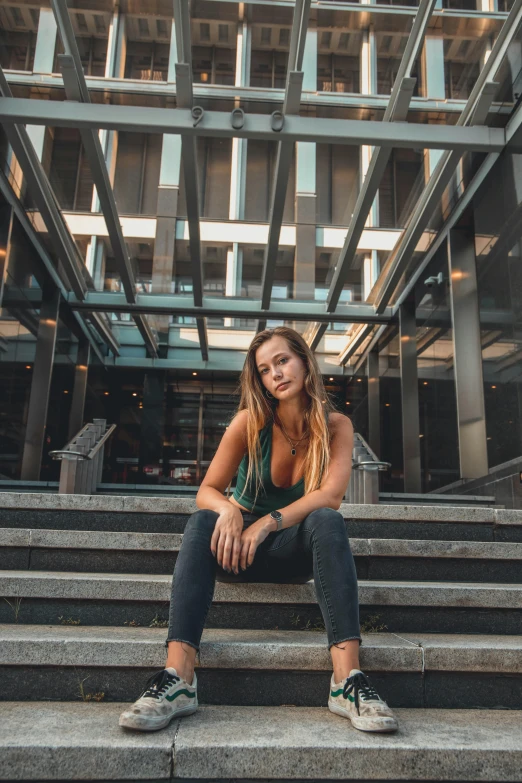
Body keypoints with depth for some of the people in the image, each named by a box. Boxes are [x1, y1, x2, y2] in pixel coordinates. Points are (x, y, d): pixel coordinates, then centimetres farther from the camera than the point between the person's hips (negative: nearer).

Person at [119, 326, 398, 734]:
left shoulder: (336, 426, -8)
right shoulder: (250, 422, -10)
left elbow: (331, 496, -22)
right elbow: (207, 490, -10)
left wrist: (268, 522, -34)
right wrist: (227, 510, -33)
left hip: (296, 548, 0)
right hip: (243, 544, 0)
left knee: (327, 520, -32)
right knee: (203, 522, -31)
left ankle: (349, 678, -40)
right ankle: (178, 678, -42)